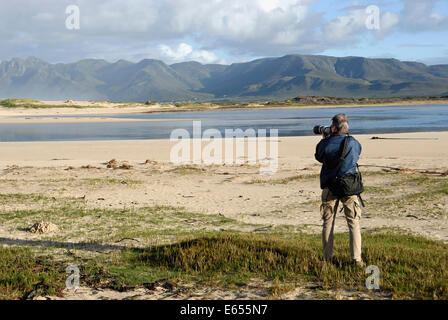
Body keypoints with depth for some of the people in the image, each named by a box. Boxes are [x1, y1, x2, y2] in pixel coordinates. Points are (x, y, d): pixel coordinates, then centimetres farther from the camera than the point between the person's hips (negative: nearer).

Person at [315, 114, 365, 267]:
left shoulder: (325, 144, -8)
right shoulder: (353, 143, -5)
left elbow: (319, 157, 11)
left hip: (330, 188, 0)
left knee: (328, 222, 11)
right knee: (353, 222, 5)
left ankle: (328, 257, 16)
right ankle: (356, 259, 1)